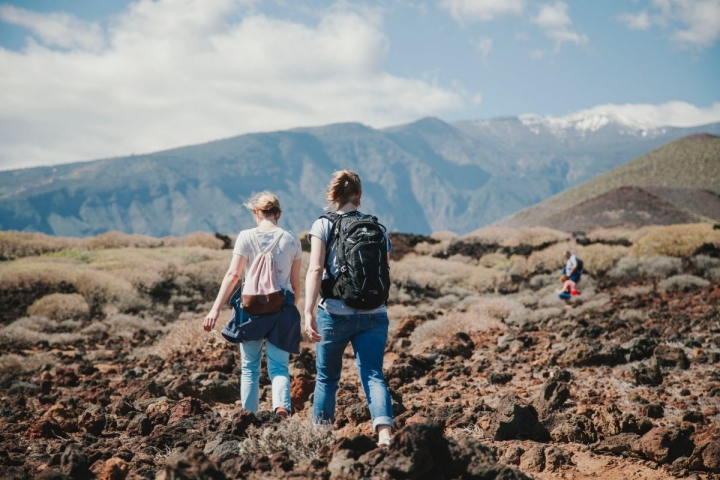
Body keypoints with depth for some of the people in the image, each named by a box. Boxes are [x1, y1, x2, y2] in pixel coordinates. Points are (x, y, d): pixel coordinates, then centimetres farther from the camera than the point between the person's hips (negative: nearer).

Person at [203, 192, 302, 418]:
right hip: (282, 308, 1)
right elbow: (295, 282, 7)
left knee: (250, 368, 12)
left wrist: (215, 309, -10)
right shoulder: (291, 240, 4)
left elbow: (233, 274, -10)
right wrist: (292, 310, 21)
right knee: (279, 365, 5)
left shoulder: (246, 237, -3)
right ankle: (282, 406, -21)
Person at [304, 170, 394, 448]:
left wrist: (308, 313, -19)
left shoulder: (324, 225, -1)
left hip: (335, 313, -1)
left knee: (327, 378, 15)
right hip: (373, 315, 2)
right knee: (372, 374, -3)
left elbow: (315, 270, -13)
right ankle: (384, 430, -25)